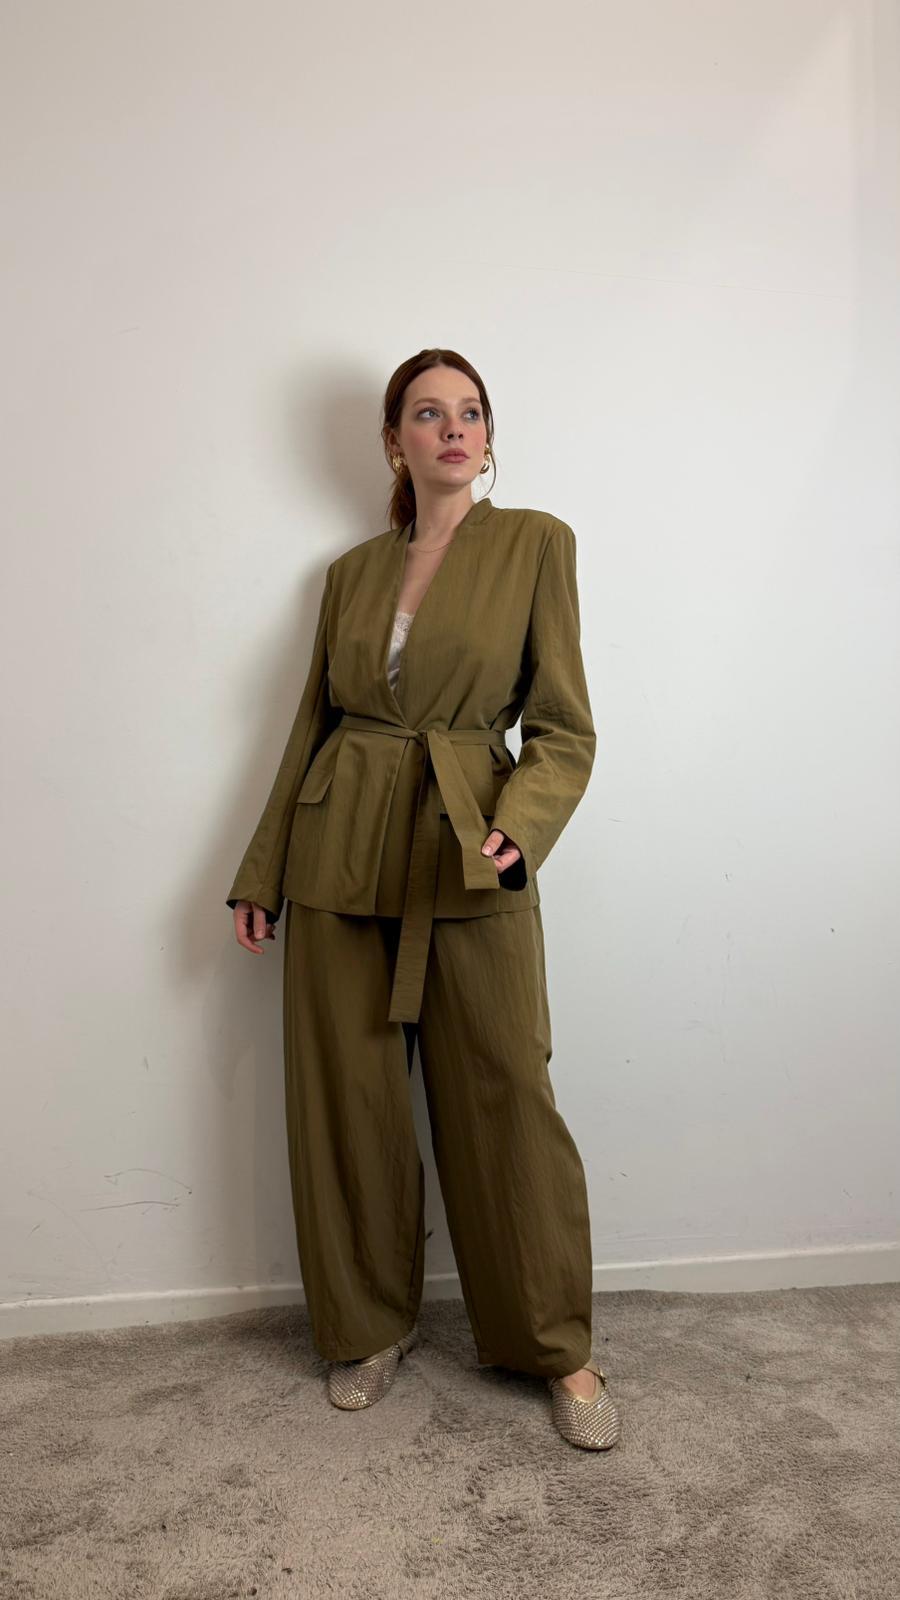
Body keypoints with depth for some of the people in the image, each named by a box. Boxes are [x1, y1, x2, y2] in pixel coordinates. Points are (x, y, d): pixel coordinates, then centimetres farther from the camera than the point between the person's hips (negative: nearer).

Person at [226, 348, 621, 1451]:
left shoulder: (534, 544, 2)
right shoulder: (350, 572, 12)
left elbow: (563, 728, -2)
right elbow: (312, 727, 14)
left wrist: (515, 829, -20)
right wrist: (260, 874, 12)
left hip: (470, 863, -3)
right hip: (340, 855, 4)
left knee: (507, 1099, 2)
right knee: (346, 1099, 9)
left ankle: (558, 1349, 25)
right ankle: (371, 1328, 32)